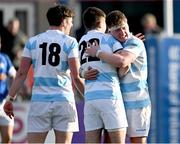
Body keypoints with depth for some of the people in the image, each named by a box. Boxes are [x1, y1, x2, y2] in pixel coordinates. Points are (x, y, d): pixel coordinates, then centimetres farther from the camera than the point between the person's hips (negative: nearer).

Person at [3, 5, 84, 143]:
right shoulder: (70, 42, -1)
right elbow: (76, 77, -5)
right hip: (64, 100, -2)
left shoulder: (32, 42, 7)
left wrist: (10, 98, 8)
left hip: (39, 100, 2)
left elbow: (21, 74, 3)